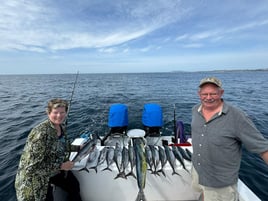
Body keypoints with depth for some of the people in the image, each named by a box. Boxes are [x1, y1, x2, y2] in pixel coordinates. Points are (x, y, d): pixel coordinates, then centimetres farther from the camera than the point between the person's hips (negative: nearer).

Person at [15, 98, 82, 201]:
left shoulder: (61, 127, -7)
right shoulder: (41, 133, -32)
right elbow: (33, 166, -30)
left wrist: (79, 148, 1)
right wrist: (61, 166, -26)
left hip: (57, 171, 7)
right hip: (36, 177, -7)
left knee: (75, 187, 18)